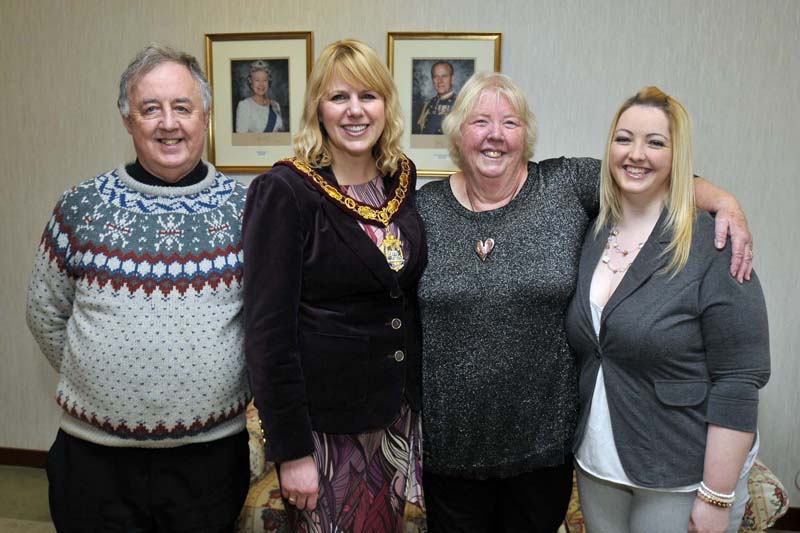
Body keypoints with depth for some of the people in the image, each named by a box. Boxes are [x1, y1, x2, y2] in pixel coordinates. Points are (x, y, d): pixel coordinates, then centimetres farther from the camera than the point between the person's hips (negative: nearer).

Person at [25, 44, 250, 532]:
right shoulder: (81, 207, -1)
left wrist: (215, 384, 3)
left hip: (213, 453, 0)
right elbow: (46, 313, 9)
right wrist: (100, 381, 7)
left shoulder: (244, 207, -3)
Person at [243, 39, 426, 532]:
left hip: (398, 411, 6)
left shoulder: (403, 179, 2)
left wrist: (417, 399, 9)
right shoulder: (284, 190, -15)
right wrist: (291, 449, -15)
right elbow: (268, 330, -16)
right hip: (323, 420, -5)